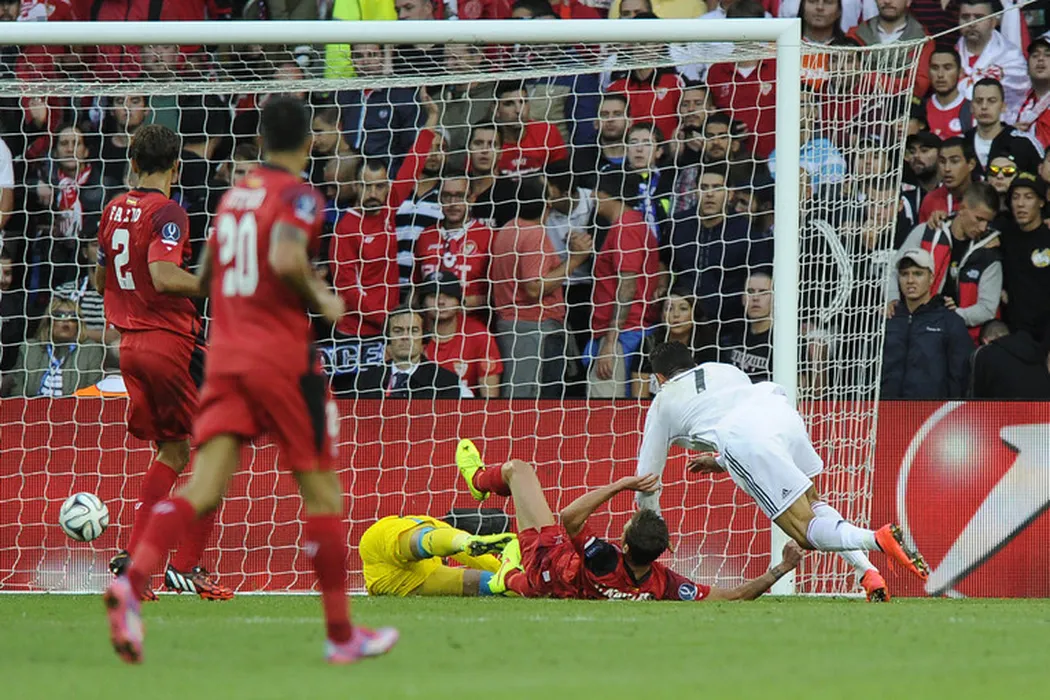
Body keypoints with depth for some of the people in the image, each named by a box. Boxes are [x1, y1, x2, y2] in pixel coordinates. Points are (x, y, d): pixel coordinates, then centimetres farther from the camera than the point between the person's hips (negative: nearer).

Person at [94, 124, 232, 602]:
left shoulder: (114, 209, 11)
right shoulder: (167, 212, -13)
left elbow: (101, 279, 23)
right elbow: (162, 275, -27)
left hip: (130, 344, 8)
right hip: (171, 342, -8)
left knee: (173, 452, 19)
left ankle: (132, 557, 9)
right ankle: (187, 566, -5)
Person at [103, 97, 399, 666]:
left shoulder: (233, 195, 15)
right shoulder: (297, 196, -6)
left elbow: (205, 277, 24)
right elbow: (287, 258, -24)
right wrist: (321, 299, -8)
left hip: (224, 356, 6)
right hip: (282, 357, -6)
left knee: (203, 489, -5)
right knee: (321, 492, 6)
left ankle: (132, 581, -30)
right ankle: (341, 635, 10)